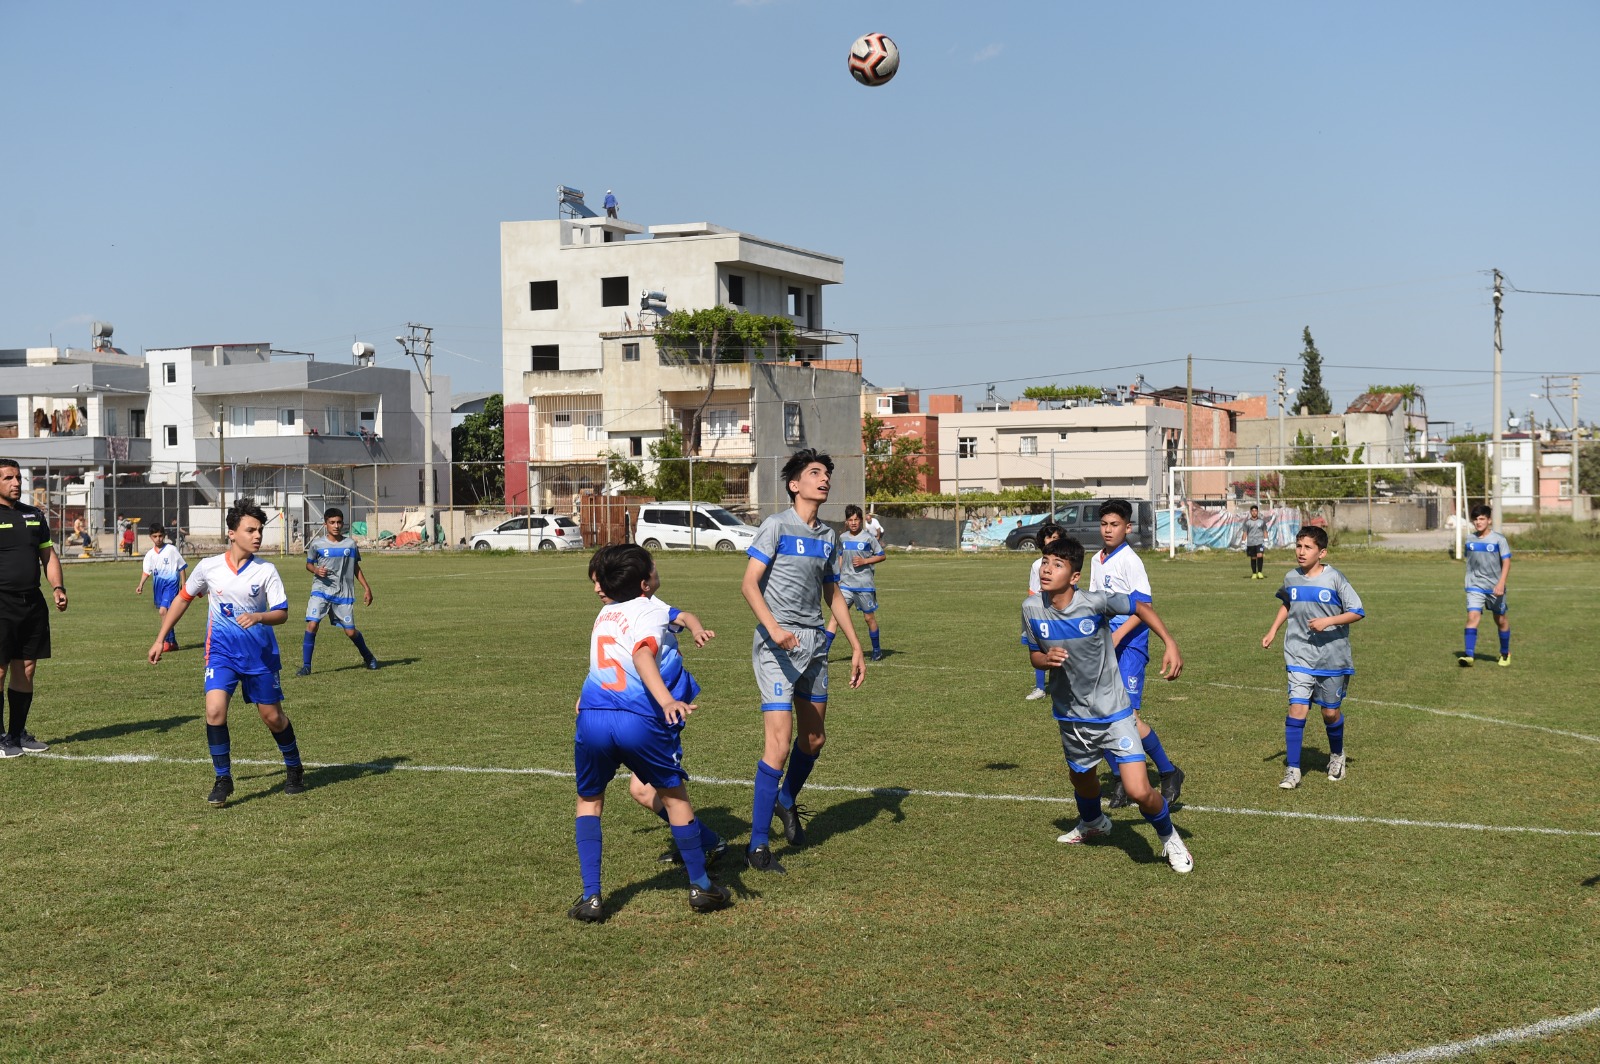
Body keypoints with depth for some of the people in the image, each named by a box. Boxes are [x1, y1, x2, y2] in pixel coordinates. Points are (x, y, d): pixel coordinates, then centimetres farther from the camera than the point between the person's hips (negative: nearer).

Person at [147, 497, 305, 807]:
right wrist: (160, 639, 12)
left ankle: (294, 769, 33)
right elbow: (182, 599, 11)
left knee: (273, 717, 7)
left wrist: (257, 617, -30)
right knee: (215, 709, -19)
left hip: (260, 653, 0)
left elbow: (282, 613, -9)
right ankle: (223, 780, -3)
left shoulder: (266, 571, -7)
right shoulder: (208, 567, -4)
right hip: (221, 651, 0)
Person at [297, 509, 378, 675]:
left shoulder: (350, 545, 4)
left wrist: (366, 588, 11)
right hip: (321, 590, -1)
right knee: (311, 624, -18)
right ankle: (306, 665, -8)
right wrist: (316, 570, -13)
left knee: (350, 631, 3)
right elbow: (308, 564, 10)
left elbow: (356, 568, 15)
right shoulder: (317, 544, -2)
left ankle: (368, 657, 31)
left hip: (344, 593, 1)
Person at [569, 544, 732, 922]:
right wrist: (667, 701, -31)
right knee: (674, 795, 15)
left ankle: (591, 897, 13)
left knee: (589, 801, 21)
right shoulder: (652, 609, 1)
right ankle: (700, 886, 24)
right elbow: (643, 654, -18)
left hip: (592, 719, 5)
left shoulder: (606, 612, 21)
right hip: (639, 720, -5)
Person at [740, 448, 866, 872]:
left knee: (814, 737, 15)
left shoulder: (829, 537, 13)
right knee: (779, 739, -14)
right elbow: (749, 584, -13)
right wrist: (773, 628, -28)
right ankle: (758, 843, -8)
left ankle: (788, 801, 42)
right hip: (778, 644, -7)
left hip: (814, 642, 7)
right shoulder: (777, 526, -7)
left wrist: (856, 646, 19)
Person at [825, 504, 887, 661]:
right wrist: (837, 576, 18)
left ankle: (877, 650, 26)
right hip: (846, 584, 3)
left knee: (869, 617, 8)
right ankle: (824, 650, -10)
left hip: (864, 584, -3)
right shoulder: (843, 538, 8)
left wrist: (864, 561, -13)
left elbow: (881, 556, 0)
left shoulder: (868, 537, -5)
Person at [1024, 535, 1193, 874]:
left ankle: (1169, 838, 18)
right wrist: (1046, 658, -20)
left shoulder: (1096, 602, -23)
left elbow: (1141, 607, -7)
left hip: (1112, 713, -4)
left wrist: (1170, 644, -19)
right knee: (1081, 776, 28)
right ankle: (1093, 823, 63)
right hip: (1071, 715, 4)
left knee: (1139, 791, -14)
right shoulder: (1032, 609, -11)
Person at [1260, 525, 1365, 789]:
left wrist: (1328, 621, -22)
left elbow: (1357, 612, -9)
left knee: (1330, 712, 10)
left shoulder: (1334, 578, -11)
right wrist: (1273, 631, 14)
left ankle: (1336, 755, 39)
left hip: (1332, 656, -2)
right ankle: (1293, 770, -5)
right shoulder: (1291, 578, 1)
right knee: (1297, 709, -11)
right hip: (1299, 656, 2)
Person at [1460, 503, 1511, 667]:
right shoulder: (1470, 540, 4)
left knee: (1501, 620, 12)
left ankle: (1505, 653, 32)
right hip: (1475, 586, 2)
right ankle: (1469, 655, -21)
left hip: (1495, 587, -2)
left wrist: (1501, 583, -22)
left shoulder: (1498, 539, -8)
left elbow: (1506, 562, -11)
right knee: (1472, 616, -17)